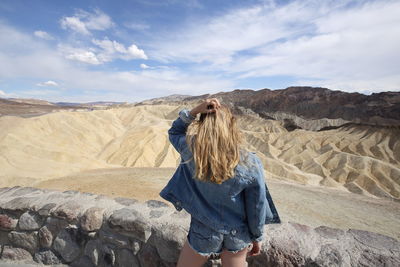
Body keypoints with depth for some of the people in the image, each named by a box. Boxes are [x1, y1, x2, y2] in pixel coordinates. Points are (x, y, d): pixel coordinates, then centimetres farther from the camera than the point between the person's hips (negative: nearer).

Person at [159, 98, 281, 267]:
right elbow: (256, 208, -10)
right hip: (237, 236, 1)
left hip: (204, 234, -1)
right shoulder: (251, 164, -22)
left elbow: (174, 132, 0)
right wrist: (257, 238, 8)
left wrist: (195, 110, -16)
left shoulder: (192, 150, -23)